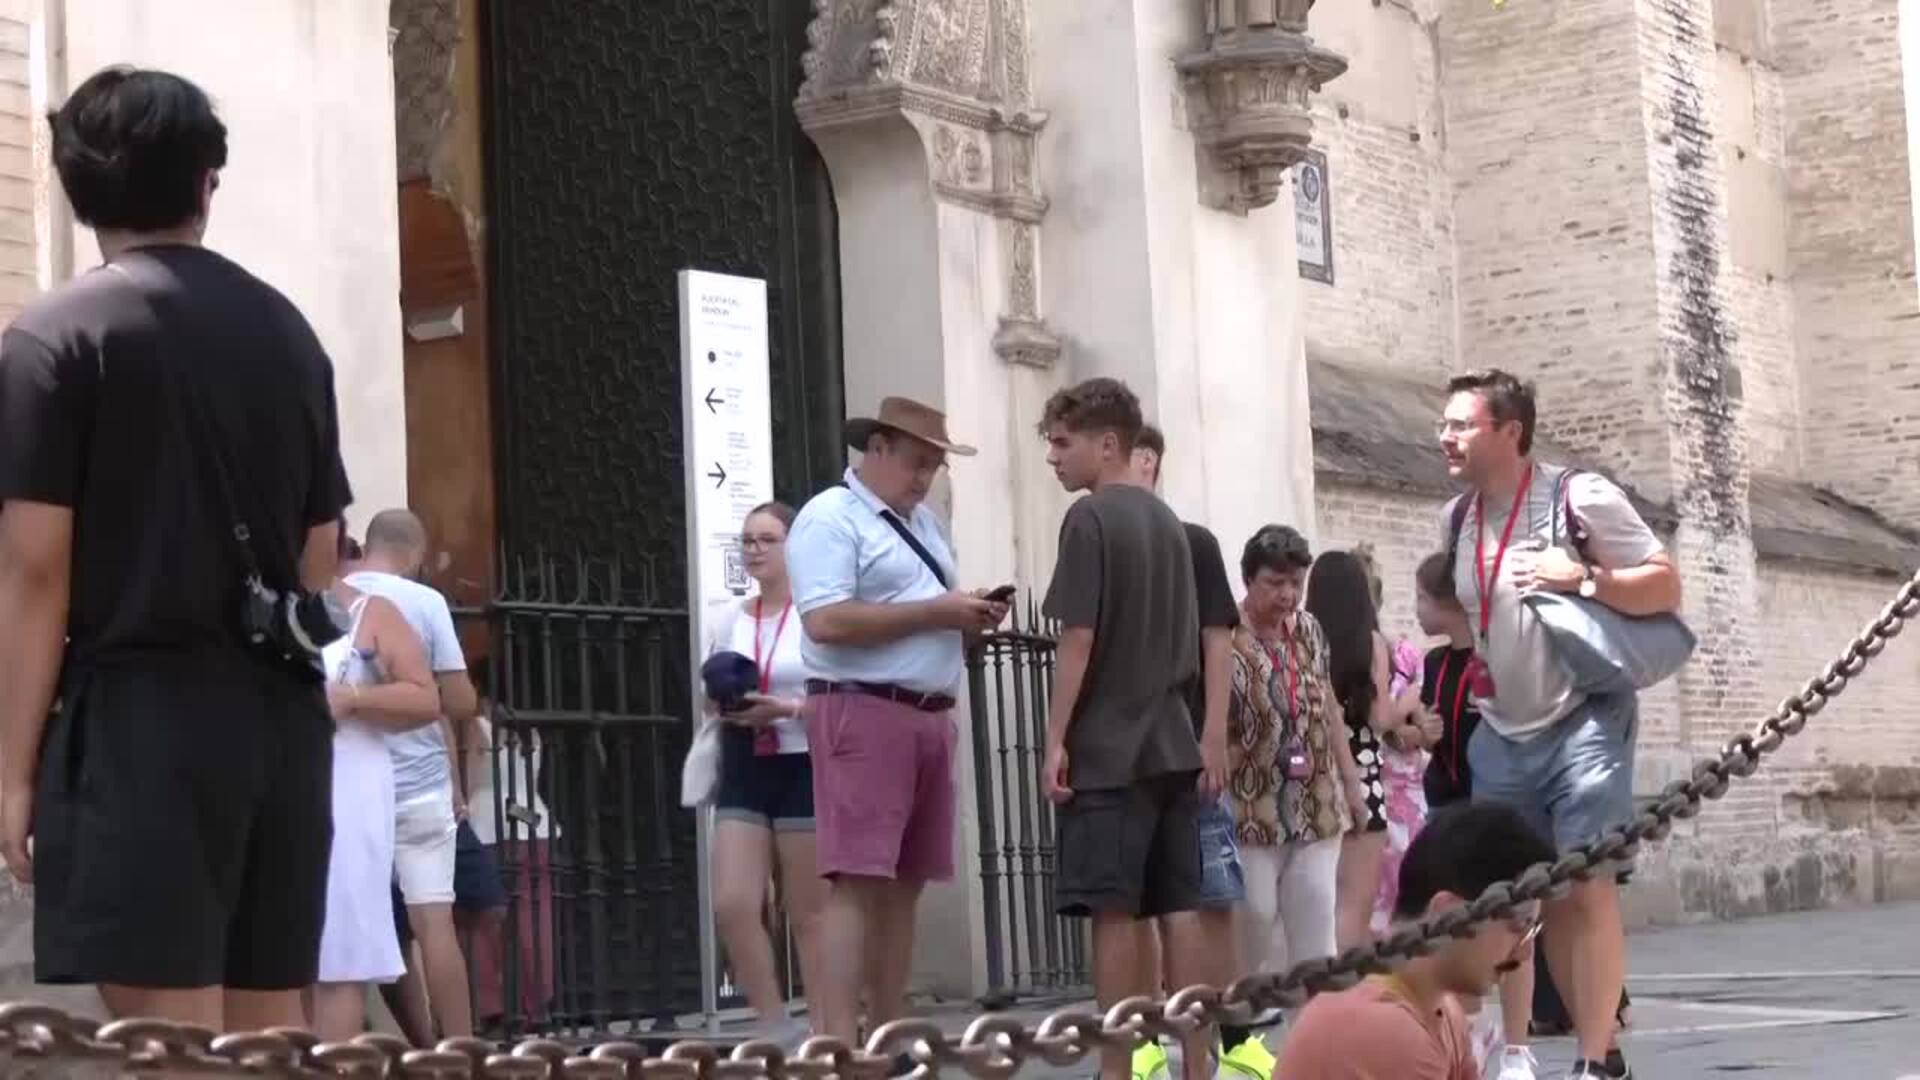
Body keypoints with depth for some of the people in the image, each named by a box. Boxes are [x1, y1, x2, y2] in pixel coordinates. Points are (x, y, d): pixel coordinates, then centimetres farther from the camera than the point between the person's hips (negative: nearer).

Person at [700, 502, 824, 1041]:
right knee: (731, 906, -9)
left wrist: (789, 708, -21)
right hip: (744, 771, 5)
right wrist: (722, 703, -2)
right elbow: (708, 693, 20)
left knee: (809, 914, 0)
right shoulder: (730, 618, 11)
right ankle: (778, 1027, 3)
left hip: (804, 768, -5)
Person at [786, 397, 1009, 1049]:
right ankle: (838, 1048, -15)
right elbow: (827, 622, -19)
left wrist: (971, 619, 5)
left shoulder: (925, 524, 22)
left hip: (931, 718, 9)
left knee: (903, 886, 9)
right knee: (855, 883, -12)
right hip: (863, 714, -8)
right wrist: (934, 612, -16)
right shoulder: (830, 519, -5)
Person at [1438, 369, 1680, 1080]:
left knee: (1587, 889, -11)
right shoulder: (1455, 520, 9)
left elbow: (1665, 588, -9)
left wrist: (1580, 578, -21)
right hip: (1502, 737, 6)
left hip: (1583, 724, -6)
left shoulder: (1579, 498, -10)